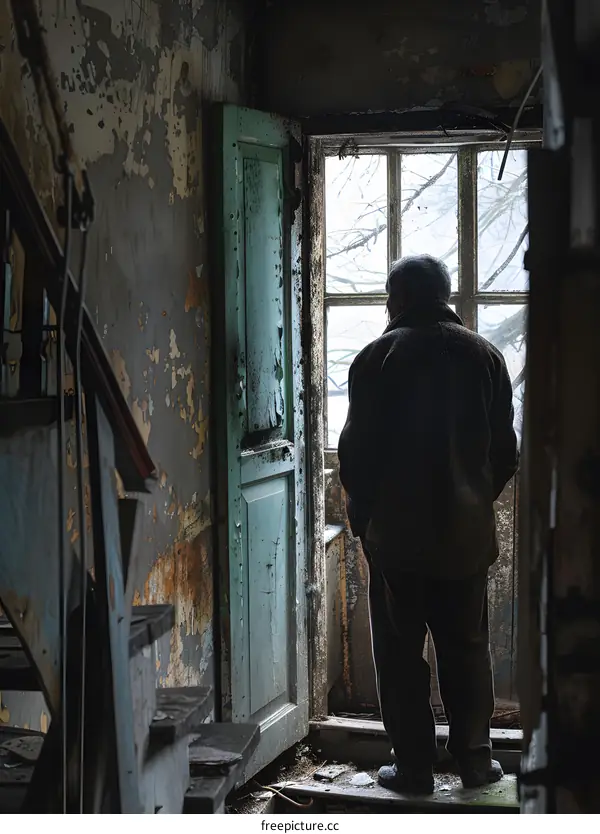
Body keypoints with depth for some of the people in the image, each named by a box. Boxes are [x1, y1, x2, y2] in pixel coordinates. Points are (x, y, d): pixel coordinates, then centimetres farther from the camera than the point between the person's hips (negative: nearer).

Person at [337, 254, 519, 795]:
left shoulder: (376, 359, -7)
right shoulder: (485, 356, 3)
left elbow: (357, 450, -7)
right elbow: (506, 451, 5)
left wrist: (360, 509, 10)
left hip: (395, 532, -3)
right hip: (467, 532, 3)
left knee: (400, 651, 6)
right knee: (467, 647, 13)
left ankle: (414, 766, 9)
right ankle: (475, 759, 17)